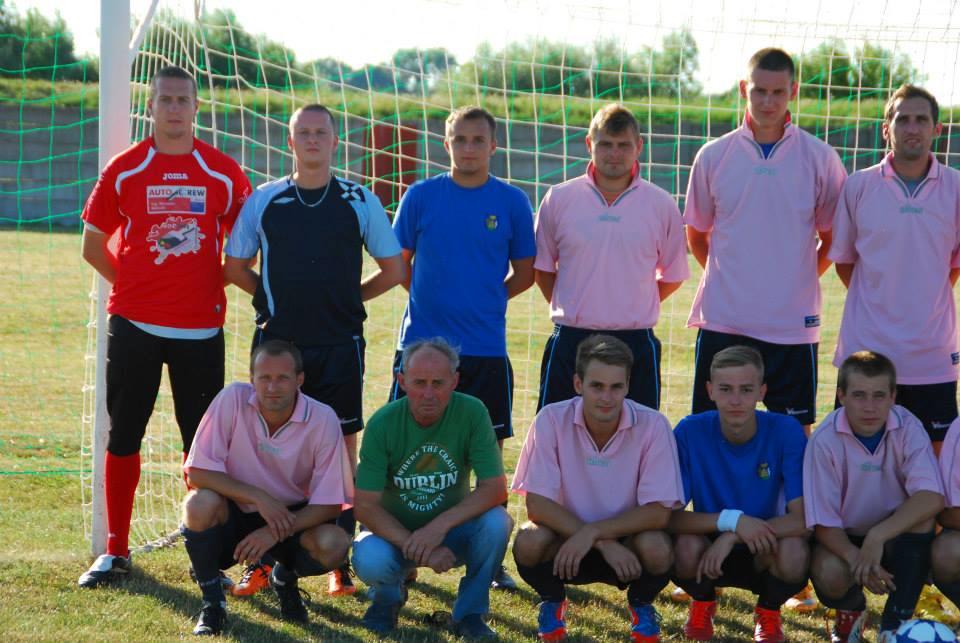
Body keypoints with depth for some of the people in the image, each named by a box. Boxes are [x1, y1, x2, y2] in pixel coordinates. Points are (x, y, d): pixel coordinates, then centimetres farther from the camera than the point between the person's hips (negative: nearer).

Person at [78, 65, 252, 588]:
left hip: (201, 326, 0)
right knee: (123, 437, 4)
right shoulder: (124, 169, 2)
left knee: (203, 442, 2)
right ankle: (115, 550, 14)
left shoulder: (223, 172, 3)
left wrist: (213, 284, 3)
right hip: (134, 325, 0)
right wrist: (132, 284, 4)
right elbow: (93, 244, 8)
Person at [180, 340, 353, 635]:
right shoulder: (232, 400, -19)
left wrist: (275, 533, -28)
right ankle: (212, 604, -9)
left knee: (334, 545, -29)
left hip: (292, 519, 1)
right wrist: (258, 498, -28)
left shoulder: (323, 419, -18)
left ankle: (285, 577, 9)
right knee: (200, 504, -34)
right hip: (234, 513, -1)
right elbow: (198, 472, -19)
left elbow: (329, 503, -16)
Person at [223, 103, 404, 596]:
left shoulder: (361, 202, 4)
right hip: (277, 342, 1)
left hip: (340, 346, -1)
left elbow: (393, 270, 10)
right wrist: (273, 297, 7)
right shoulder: (264, 200, 6)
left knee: (342, 447, 1)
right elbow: (234, 265, 15)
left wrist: (348, 298, 6)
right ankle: (260, 561, 7)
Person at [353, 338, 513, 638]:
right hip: (395, 531, -1)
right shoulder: (383, 423, -17)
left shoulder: (472, 413, -17)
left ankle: (470, 612, -4)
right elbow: (365, 506, -18)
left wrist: (439, 527, -31)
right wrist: (413, 546, -31)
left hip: (452, 531, 1)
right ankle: (389, 597, 6)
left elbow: (495, 488, -19)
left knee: (496, 521, -29)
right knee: (369, 560, -34)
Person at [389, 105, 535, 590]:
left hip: (486, 348, 0)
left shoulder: (511, 202, 2)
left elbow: (524, 273, 10)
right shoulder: (420, 196, 2)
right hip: (421, 343, 0)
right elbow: (399, 263, 11)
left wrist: (483, 301, 6)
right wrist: (434, 299, 8)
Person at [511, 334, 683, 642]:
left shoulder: (653, 426, -17)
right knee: (529, 542, -31)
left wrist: (593, 532, -30)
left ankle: (641, 605, 5)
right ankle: (552, 602, 5)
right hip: (566, 535, 0)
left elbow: (658, 512, -18)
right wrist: (606, 546, -26)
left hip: (627, 538, 0)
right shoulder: (551, 420, -17)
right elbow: (537, 504, -18)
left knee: (657, 548, -33)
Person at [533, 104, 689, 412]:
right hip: (570, 342, 0)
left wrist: (633, 309, 10)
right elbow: (542, 269, 13)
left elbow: (673, 276, 12)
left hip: (636, 343, 0)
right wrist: (571, 309, 10)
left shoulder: (661, 205, 3)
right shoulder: (558, 199, 3)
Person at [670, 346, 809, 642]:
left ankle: (769, 611, 4)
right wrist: (732, 520, -36)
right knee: (687, 546, -34)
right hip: (710, 547, 0)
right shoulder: (690, 432, -16)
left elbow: (804, 520, -23)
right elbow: (669, 516, -21)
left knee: (794, 551, -34)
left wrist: (732, 537, -33)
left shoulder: (786, 431, -18)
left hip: (765, 552, 0)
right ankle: (703, 603, 6)